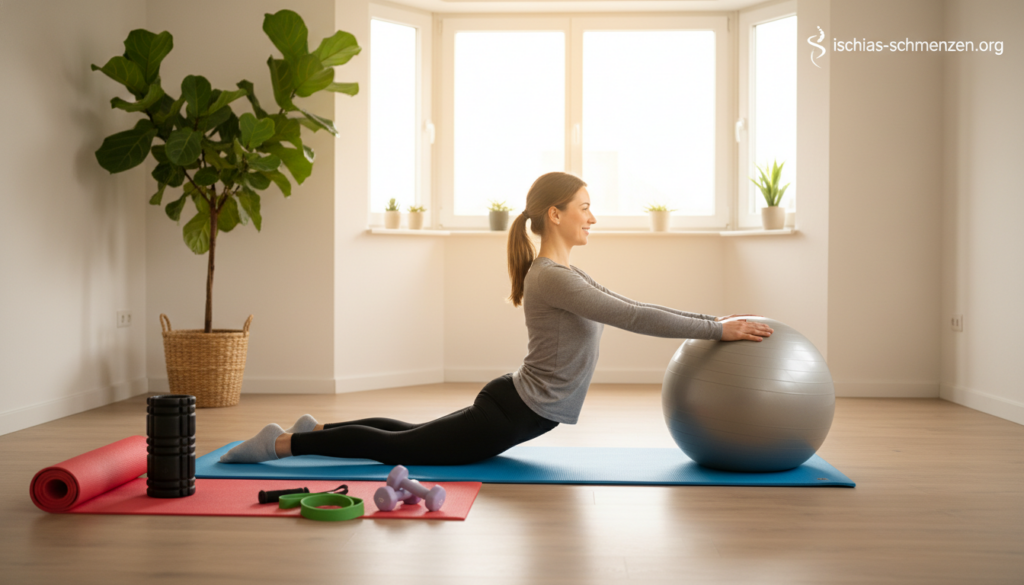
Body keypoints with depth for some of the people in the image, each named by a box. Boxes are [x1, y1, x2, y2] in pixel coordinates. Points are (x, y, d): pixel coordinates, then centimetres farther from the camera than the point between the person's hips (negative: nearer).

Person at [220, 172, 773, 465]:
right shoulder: (553, 278, -24)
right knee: (394, 448, 0)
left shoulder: (562, 273, 9)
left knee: (411, 433, 23)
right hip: (512, 415, -9)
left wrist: (716, 319, 8)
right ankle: (281, 443, 6)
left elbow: (632, 308, 13)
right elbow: (632, 318, -28)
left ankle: (319, 428, 33)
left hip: (512, 405, 9)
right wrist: (719, 329, -23)